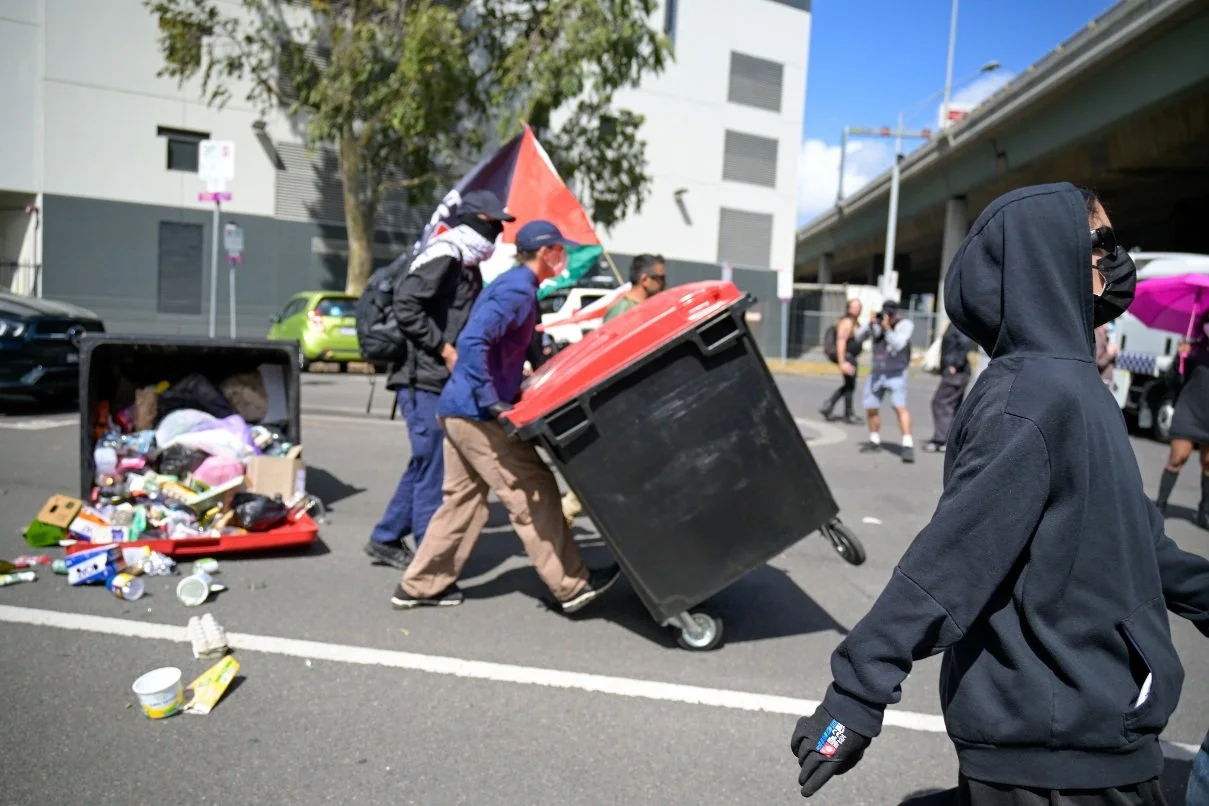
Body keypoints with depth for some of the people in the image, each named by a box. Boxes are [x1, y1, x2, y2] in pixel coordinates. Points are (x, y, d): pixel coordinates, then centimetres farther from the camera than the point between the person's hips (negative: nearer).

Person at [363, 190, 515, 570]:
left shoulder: (468, 267, 19)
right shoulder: (442, 256, -12)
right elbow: (405, 307, -21)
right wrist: (444, 349, -18)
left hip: (441, 381, 10)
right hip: (423, 378, -10)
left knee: (425, 463, 16)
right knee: (433, 467, -6)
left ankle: (385, 539, 28)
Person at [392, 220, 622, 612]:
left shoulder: (514, 285, 17)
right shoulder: (517, 289, -15)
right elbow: (473, 341, -26)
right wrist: (491, 401, -26)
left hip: (458, 409, 10)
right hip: (477, 413, -10)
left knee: (464, 498, 16)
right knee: (532, 493, -3)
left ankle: (419, 585, 24)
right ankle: (571, 586, 6)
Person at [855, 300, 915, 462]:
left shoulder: (905, 324, -11)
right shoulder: (878, 321, -2)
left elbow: (897, 345, -22)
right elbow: (859, 338, -2)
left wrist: (887, 328, -31)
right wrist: (870, 324, -17)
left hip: (896, 374, -4)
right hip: (876, 373, 4)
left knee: (900, 407, -18)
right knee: (871, 409, 9)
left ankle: (908, 446, -19)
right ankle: (875, 441, 29)